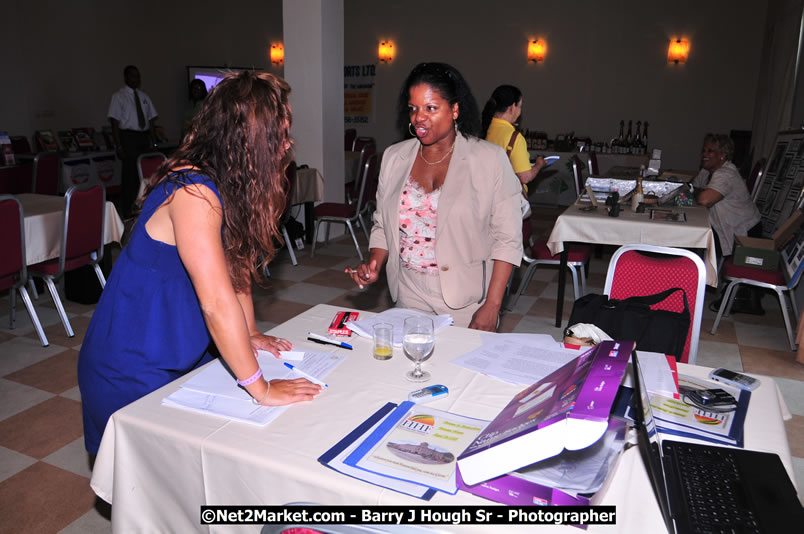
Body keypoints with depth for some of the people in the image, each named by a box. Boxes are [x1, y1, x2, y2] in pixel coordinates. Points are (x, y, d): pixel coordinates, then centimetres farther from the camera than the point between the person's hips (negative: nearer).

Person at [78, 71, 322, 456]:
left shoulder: (230, 183, -1)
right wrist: (261, 390, -28)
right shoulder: (194, 194, -30)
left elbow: (236, 263, 8)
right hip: (133, 372, -8)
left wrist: (250, 335, 7)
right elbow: (217, 302, -33)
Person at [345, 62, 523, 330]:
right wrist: (374, 265, -5)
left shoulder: (490, 159, -7)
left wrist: (492, 306, -15)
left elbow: (507, 239, -9)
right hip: (409, 296, 3)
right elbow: (382, 224, 13)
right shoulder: (394, 157, 5)